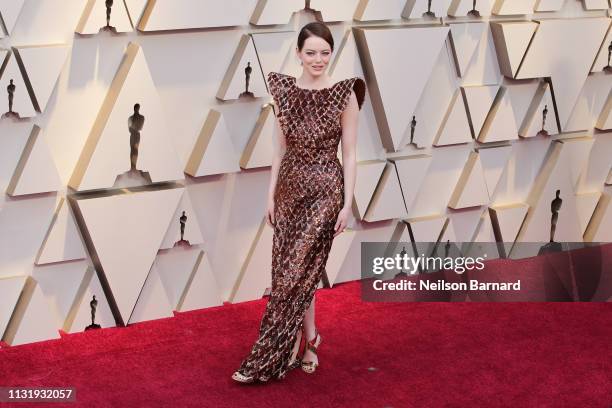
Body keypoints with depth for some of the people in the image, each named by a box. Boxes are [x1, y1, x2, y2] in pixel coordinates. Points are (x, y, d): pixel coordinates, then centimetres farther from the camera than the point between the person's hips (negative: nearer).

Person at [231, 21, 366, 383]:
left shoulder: (344, 94, -7)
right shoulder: (285, 90, 4)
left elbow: (349, 154, -6)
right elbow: (282, 147, 9)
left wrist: (347, 203, -9)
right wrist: (271, 193, 7)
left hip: (324, 190, -4)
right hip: (290, 188, 5)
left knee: (295, 272, -4)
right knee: (301, 271, 8)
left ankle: (266, 361, 3)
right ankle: (306, 346, 24)